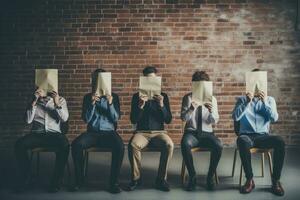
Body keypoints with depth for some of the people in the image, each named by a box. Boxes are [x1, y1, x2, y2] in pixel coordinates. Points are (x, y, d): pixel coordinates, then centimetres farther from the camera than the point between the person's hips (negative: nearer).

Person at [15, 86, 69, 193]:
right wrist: (33, 103, -6)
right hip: (37, 134, 3)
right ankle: (25, 179, -14)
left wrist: (57, 104, -15)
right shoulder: (33, 101, 15)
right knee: (19, 144, -28)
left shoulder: (60, 100, 9)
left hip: (54, 134, -2)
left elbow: (64, 119, -2)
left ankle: (56, 181, -23)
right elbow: (28, 120, 3)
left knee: (64, 145, -36)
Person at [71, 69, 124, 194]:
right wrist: (92, 103, -13)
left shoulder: (113, 97, 8)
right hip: (92, 132, 1)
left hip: (109, 132, -1)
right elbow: (86, 119, 2)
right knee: (76, 144, -29)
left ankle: (114, 182, -20)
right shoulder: (88, 97, 10)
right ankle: (79, 180, -12)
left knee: (119, 146, -33)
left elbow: (116, 119, -1)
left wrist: (110, 103, -16)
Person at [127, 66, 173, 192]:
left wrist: (161, 105, -14)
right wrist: (140, 106, -17)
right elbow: (133, 120, 0)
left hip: (158, 132, 1)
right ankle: (136, 178, -12)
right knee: (133, 145, -33)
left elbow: (168, 120, 2)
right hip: (141, 132, 0)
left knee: (169, 145, -31)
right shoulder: (137, 96, 7)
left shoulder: (163, 96, 8)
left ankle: (161, 179, -15)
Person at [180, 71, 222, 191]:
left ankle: (210, 177, -9)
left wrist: (211, 112, -20)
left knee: (218, 146, -31)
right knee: (185, 144, -36)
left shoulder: (212, 99, 7)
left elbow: (214, 121, 1)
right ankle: (192, 176, -15)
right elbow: (183, 118, -5)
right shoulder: (188, 98, 4)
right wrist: (191, 109, -25)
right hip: (191, 132, -1)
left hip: (206, 133, 1)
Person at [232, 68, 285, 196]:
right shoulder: (242, 99, 11)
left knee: (279, 141, -31)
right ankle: (249, 180, -26)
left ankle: (276, 181, -20)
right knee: (241, 141, -38)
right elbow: (235, 117, -4)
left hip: (263, 136, 2)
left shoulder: (270, 99, 14)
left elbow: (274, 118, -1)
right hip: (247, 135, -1)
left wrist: (265, 102, -13)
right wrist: (247, 102, -13)